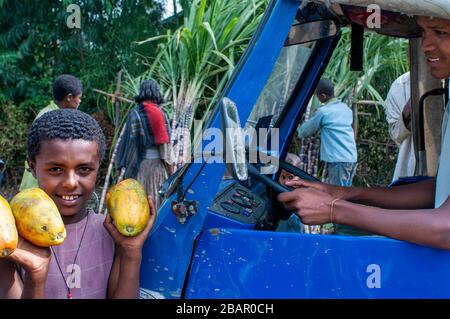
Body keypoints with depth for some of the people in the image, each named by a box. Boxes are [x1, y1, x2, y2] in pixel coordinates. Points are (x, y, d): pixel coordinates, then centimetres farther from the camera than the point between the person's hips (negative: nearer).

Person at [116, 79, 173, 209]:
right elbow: (167, 140, 4)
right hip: (159, 161, 4)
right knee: (158, 195, 11)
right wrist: (169, 164, 9)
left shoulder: (135, 112, -4)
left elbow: (129, 137, -8)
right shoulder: (162, 114, 6)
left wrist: (122, 163, -5)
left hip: (141, 161, -3)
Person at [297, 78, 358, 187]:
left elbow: (305, 131, 5)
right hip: (351, 158, 8)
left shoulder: (323, 111, -7)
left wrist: (299, 130, 27)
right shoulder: (346, 108, 14)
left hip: (337, 159, -8)